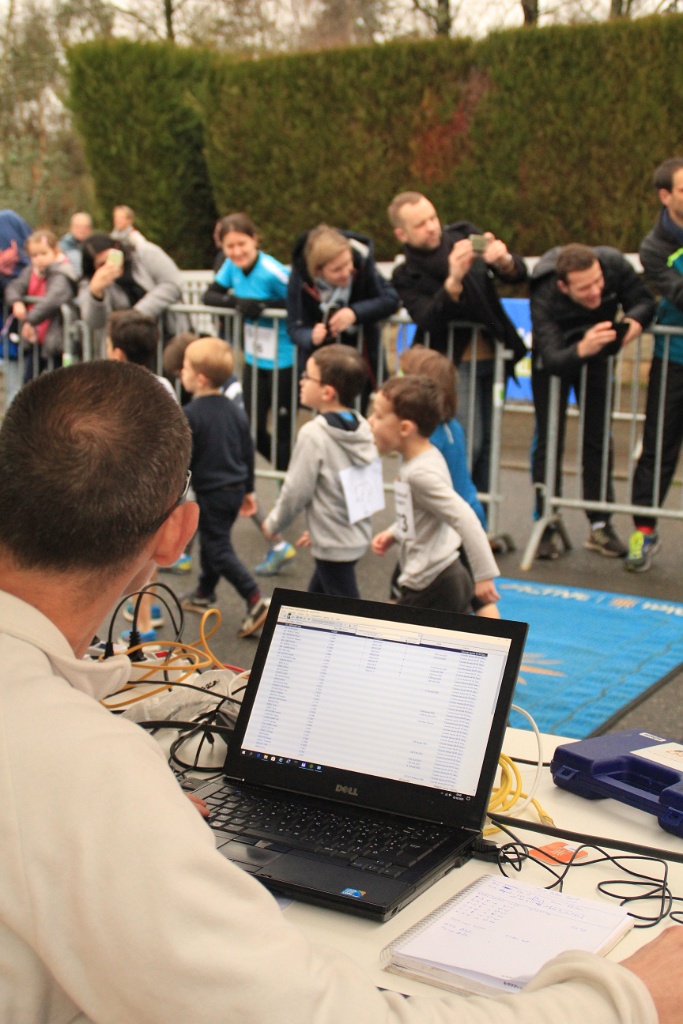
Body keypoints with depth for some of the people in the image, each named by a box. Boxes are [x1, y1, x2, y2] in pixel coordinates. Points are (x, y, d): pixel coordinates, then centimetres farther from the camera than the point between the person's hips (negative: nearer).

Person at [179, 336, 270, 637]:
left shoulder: (190, 415, -19)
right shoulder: (235, 412, 5)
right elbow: (248, 453, 11)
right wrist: (248, 490, 20)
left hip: (210, 492, -8)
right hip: (235, 488, 8)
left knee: (218, 549, -2)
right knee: (212, 541, 23)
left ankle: (256, 600, -11)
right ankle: (204, 593, 38)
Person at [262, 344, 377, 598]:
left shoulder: (314, 434, -20)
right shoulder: (363, 428, 2)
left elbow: (297, 491, -16)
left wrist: (273, 523, 3)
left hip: (334, 543, -8)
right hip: (357, 534, 8)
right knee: (315, 597, 24)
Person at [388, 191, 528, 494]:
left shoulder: (464, 235, 0)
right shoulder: (406, 276, -8)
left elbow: (519, 274, -2)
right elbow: (428, 320, -24)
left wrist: (504, 262, -26)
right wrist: (453, 281, -38)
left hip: (493, 356, 4)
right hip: (454, 363, -4)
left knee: (488, 441, 6)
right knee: (466, 443, -14)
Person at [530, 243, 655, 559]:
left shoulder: (614, 264, -31)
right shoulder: (544, 298, -38)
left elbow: (644, 301, -19)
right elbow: (553, 360, -44)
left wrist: (633, 321, -42)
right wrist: (581, 349, -65)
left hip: (597, 353, 3)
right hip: (555, 357, -3)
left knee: (599, 438, 4)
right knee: (549, 439, -5)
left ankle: (600, 526, 10)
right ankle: (545, 527, 2)